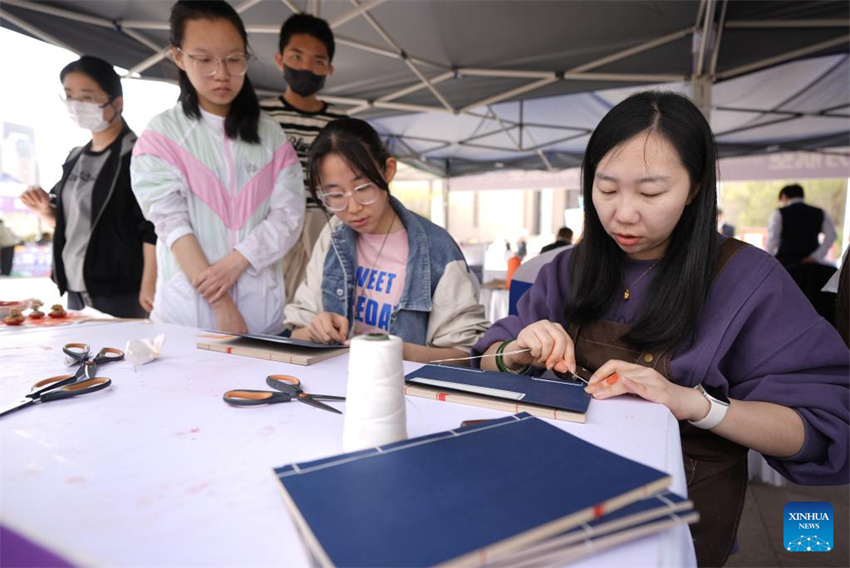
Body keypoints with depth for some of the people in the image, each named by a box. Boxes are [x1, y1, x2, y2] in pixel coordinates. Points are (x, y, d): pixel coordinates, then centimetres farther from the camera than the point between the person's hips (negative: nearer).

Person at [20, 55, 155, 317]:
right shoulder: (76, 158, 13)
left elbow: (153, 229, -16)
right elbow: (70, 220, 22)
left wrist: (149, 285, -20)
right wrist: (45, 210, 1)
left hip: (120, 291, -8)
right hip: (76, 289, 8)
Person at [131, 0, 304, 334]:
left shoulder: (271, 135, 7)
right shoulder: (162, 135, 0)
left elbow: (289, 215, -1)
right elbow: (171, 224, -9)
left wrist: (235, 261, -15)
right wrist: (221, 305, -16)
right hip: (189, 308, -2)